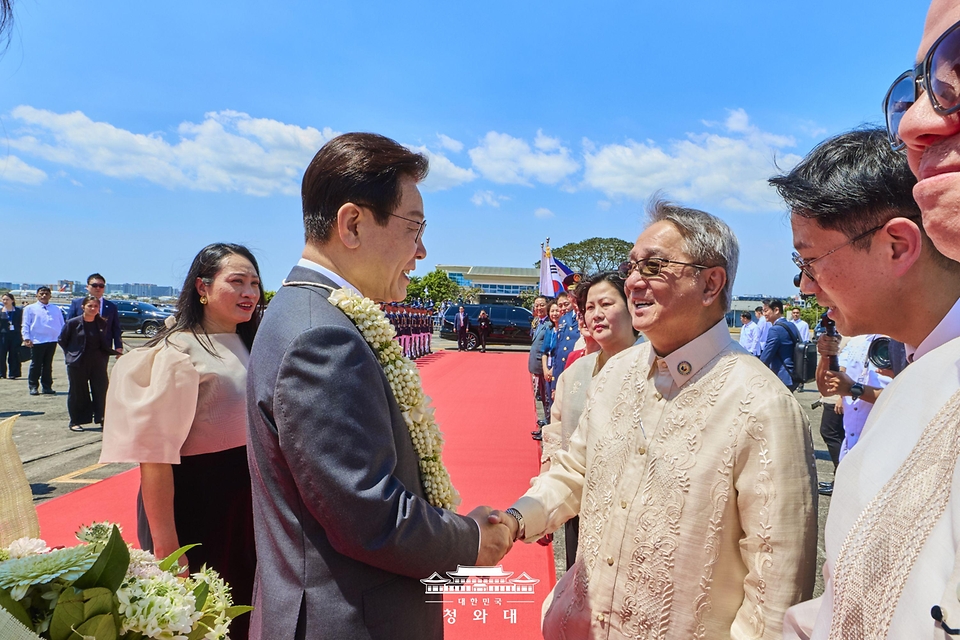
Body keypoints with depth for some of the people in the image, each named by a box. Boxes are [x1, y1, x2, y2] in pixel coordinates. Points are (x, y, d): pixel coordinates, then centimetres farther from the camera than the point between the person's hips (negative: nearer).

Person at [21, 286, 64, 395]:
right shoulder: (30, 308, 5)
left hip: (52, 340, 3)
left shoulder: (56, 309, 14)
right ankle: (33, 387, 9)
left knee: (48, 365, 10)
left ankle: (47, 386, 17)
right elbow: (25, 325, 2)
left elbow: (61, 324, 14)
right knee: (36, 365, 1)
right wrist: (26, 338, -8)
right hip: (37, 341, -3)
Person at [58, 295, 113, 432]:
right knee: (77, 393, 5)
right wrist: (71, 354, 4)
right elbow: (62, 340, 5)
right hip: (77, 364, -3)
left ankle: (102, 418, 12)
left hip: (98, 363, 3)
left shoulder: (102, 324, 3)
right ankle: (75, 422, 16)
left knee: (101, 391, 2)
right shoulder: (73, 323, -6)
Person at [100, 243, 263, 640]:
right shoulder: (179, 352, -18)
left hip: (243, 500, 7)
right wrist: (165, 548, -22)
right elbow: (155, 456, -22)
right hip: (194, 505, -7)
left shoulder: (246, 346, 7)